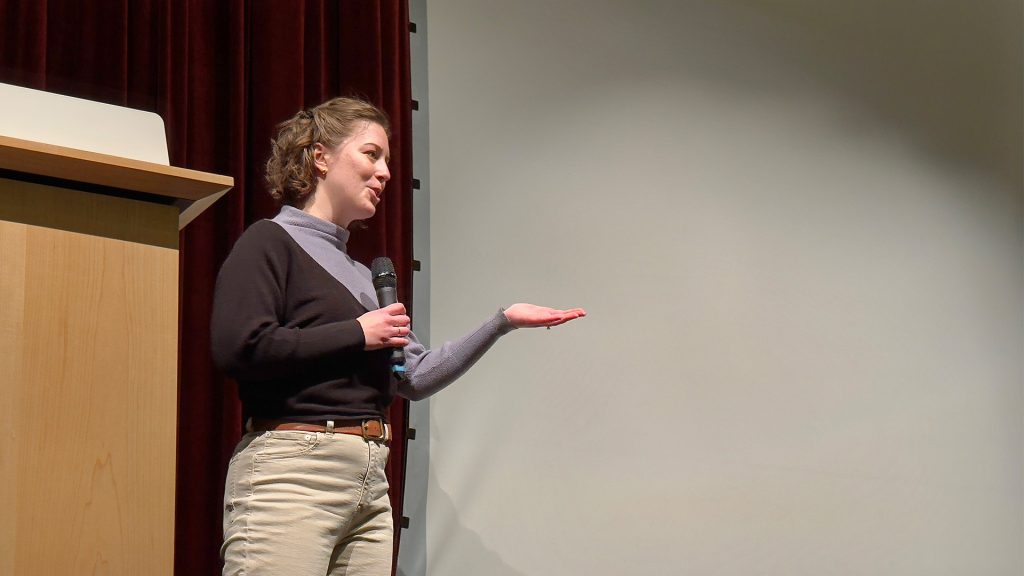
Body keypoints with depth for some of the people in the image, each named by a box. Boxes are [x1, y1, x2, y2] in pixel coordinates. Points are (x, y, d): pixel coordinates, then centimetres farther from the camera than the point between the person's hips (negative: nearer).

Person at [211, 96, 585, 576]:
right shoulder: (270, 243, 0)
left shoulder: (360, 272, 23)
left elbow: (417, 376, 19)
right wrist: (358, 334, -8)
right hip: (290, 477, -7)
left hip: (370, 482, 8)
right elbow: (239, 348, -16)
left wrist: (502, 322, 12)